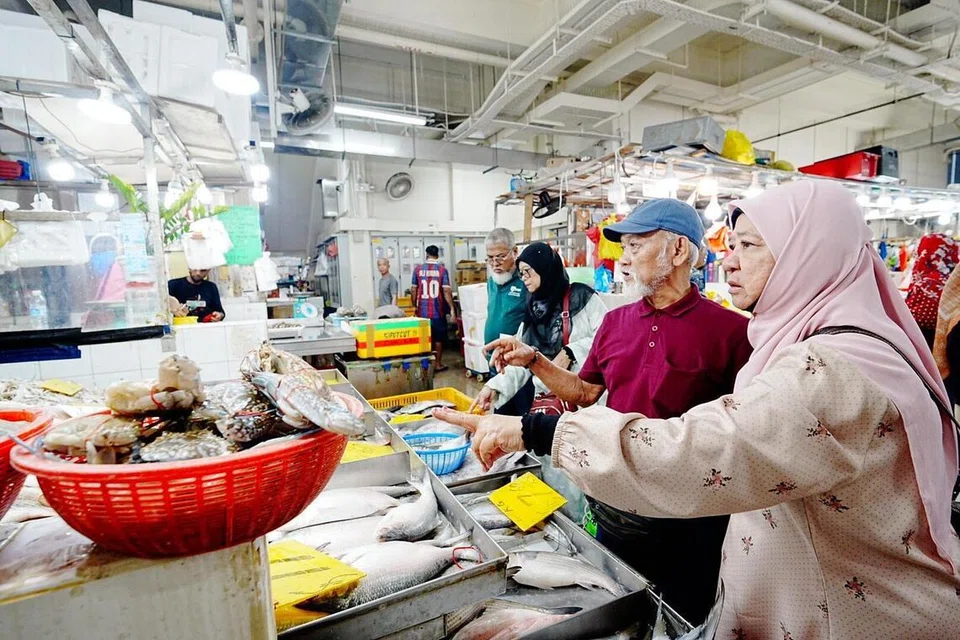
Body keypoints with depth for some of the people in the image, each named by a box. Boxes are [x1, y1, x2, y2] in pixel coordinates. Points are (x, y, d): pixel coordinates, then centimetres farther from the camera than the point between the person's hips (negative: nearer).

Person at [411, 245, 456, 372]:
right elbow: (446, 291, -10)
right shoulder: (442, 269, -5)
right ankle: (438, 364, 18)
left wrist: (414, 305, 16)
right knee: (438, 338, 11)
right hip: (438, 310, -1)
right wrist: (452, 308, -4)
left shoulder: (418, 269, 0)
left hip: (422, 311, 1)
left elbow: (414, 290, 3)